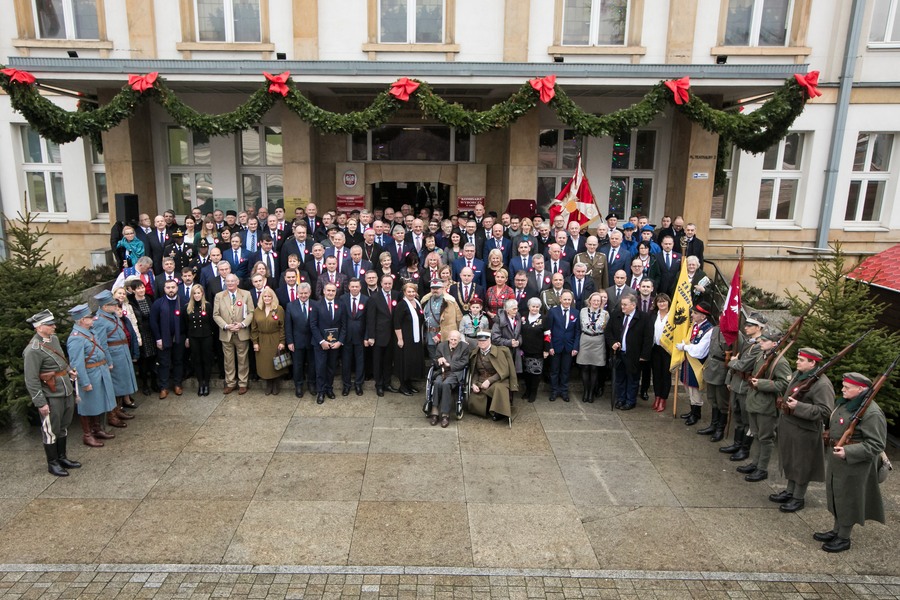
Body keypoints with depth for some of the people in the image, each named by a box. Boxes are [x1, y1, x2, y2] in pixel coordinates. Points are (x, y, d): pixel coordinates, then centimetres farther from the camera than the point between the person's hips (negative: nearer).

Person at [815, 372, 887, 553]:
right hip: (836, 461, 9)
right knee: (837, 496, 19)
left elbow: (876, 444, -23)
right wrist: (830, 437, 12)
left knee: (848, 499, 5)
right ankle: (836, 531, 35)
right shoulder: (843, 403, 5)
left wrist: (848, 452, -29)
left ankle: (844, 538, 21)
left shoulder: (871, 413, -23)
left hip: (853, 465, -9)